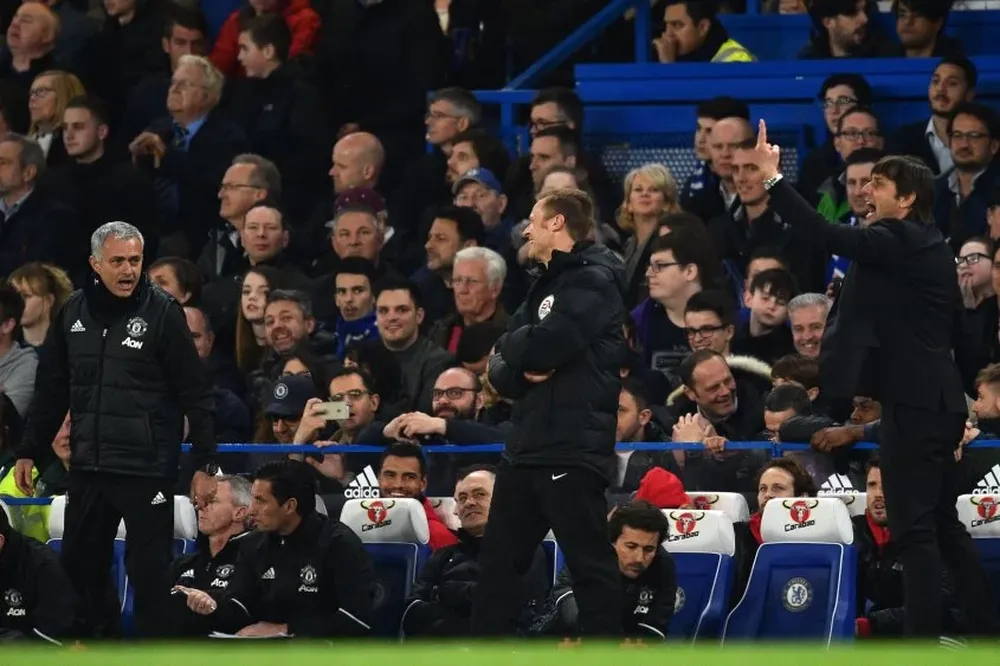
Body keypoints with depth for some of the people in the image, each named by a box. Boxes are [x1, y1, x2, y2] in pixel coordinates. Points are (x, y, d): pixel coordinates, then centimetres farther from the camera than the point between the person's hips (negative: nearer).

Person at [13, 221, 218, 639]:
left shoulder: (162, 313, -7)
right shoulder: (73, 313, 7)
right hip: (87, 467, 5)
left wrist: (204, 464, -11)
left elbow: (195, 395, -7)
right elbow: (51, 390, 16)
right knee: (79, 562, 11)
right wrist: (30, 451, 14)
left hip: (148, 469, -5)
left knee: (148, 570, -2)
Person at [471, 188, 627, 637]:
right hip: (528, 447, 10)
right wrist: (522, 369, -9)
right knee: (497, 562, 11)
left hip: (573, 452, -10)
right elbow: (501, 370, 13)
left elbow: (543, 347, -20)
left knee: (591, 565, -7)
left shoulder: (594, 281, -7)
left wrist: (514, 346, 0)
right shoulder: (545, 288, 20)